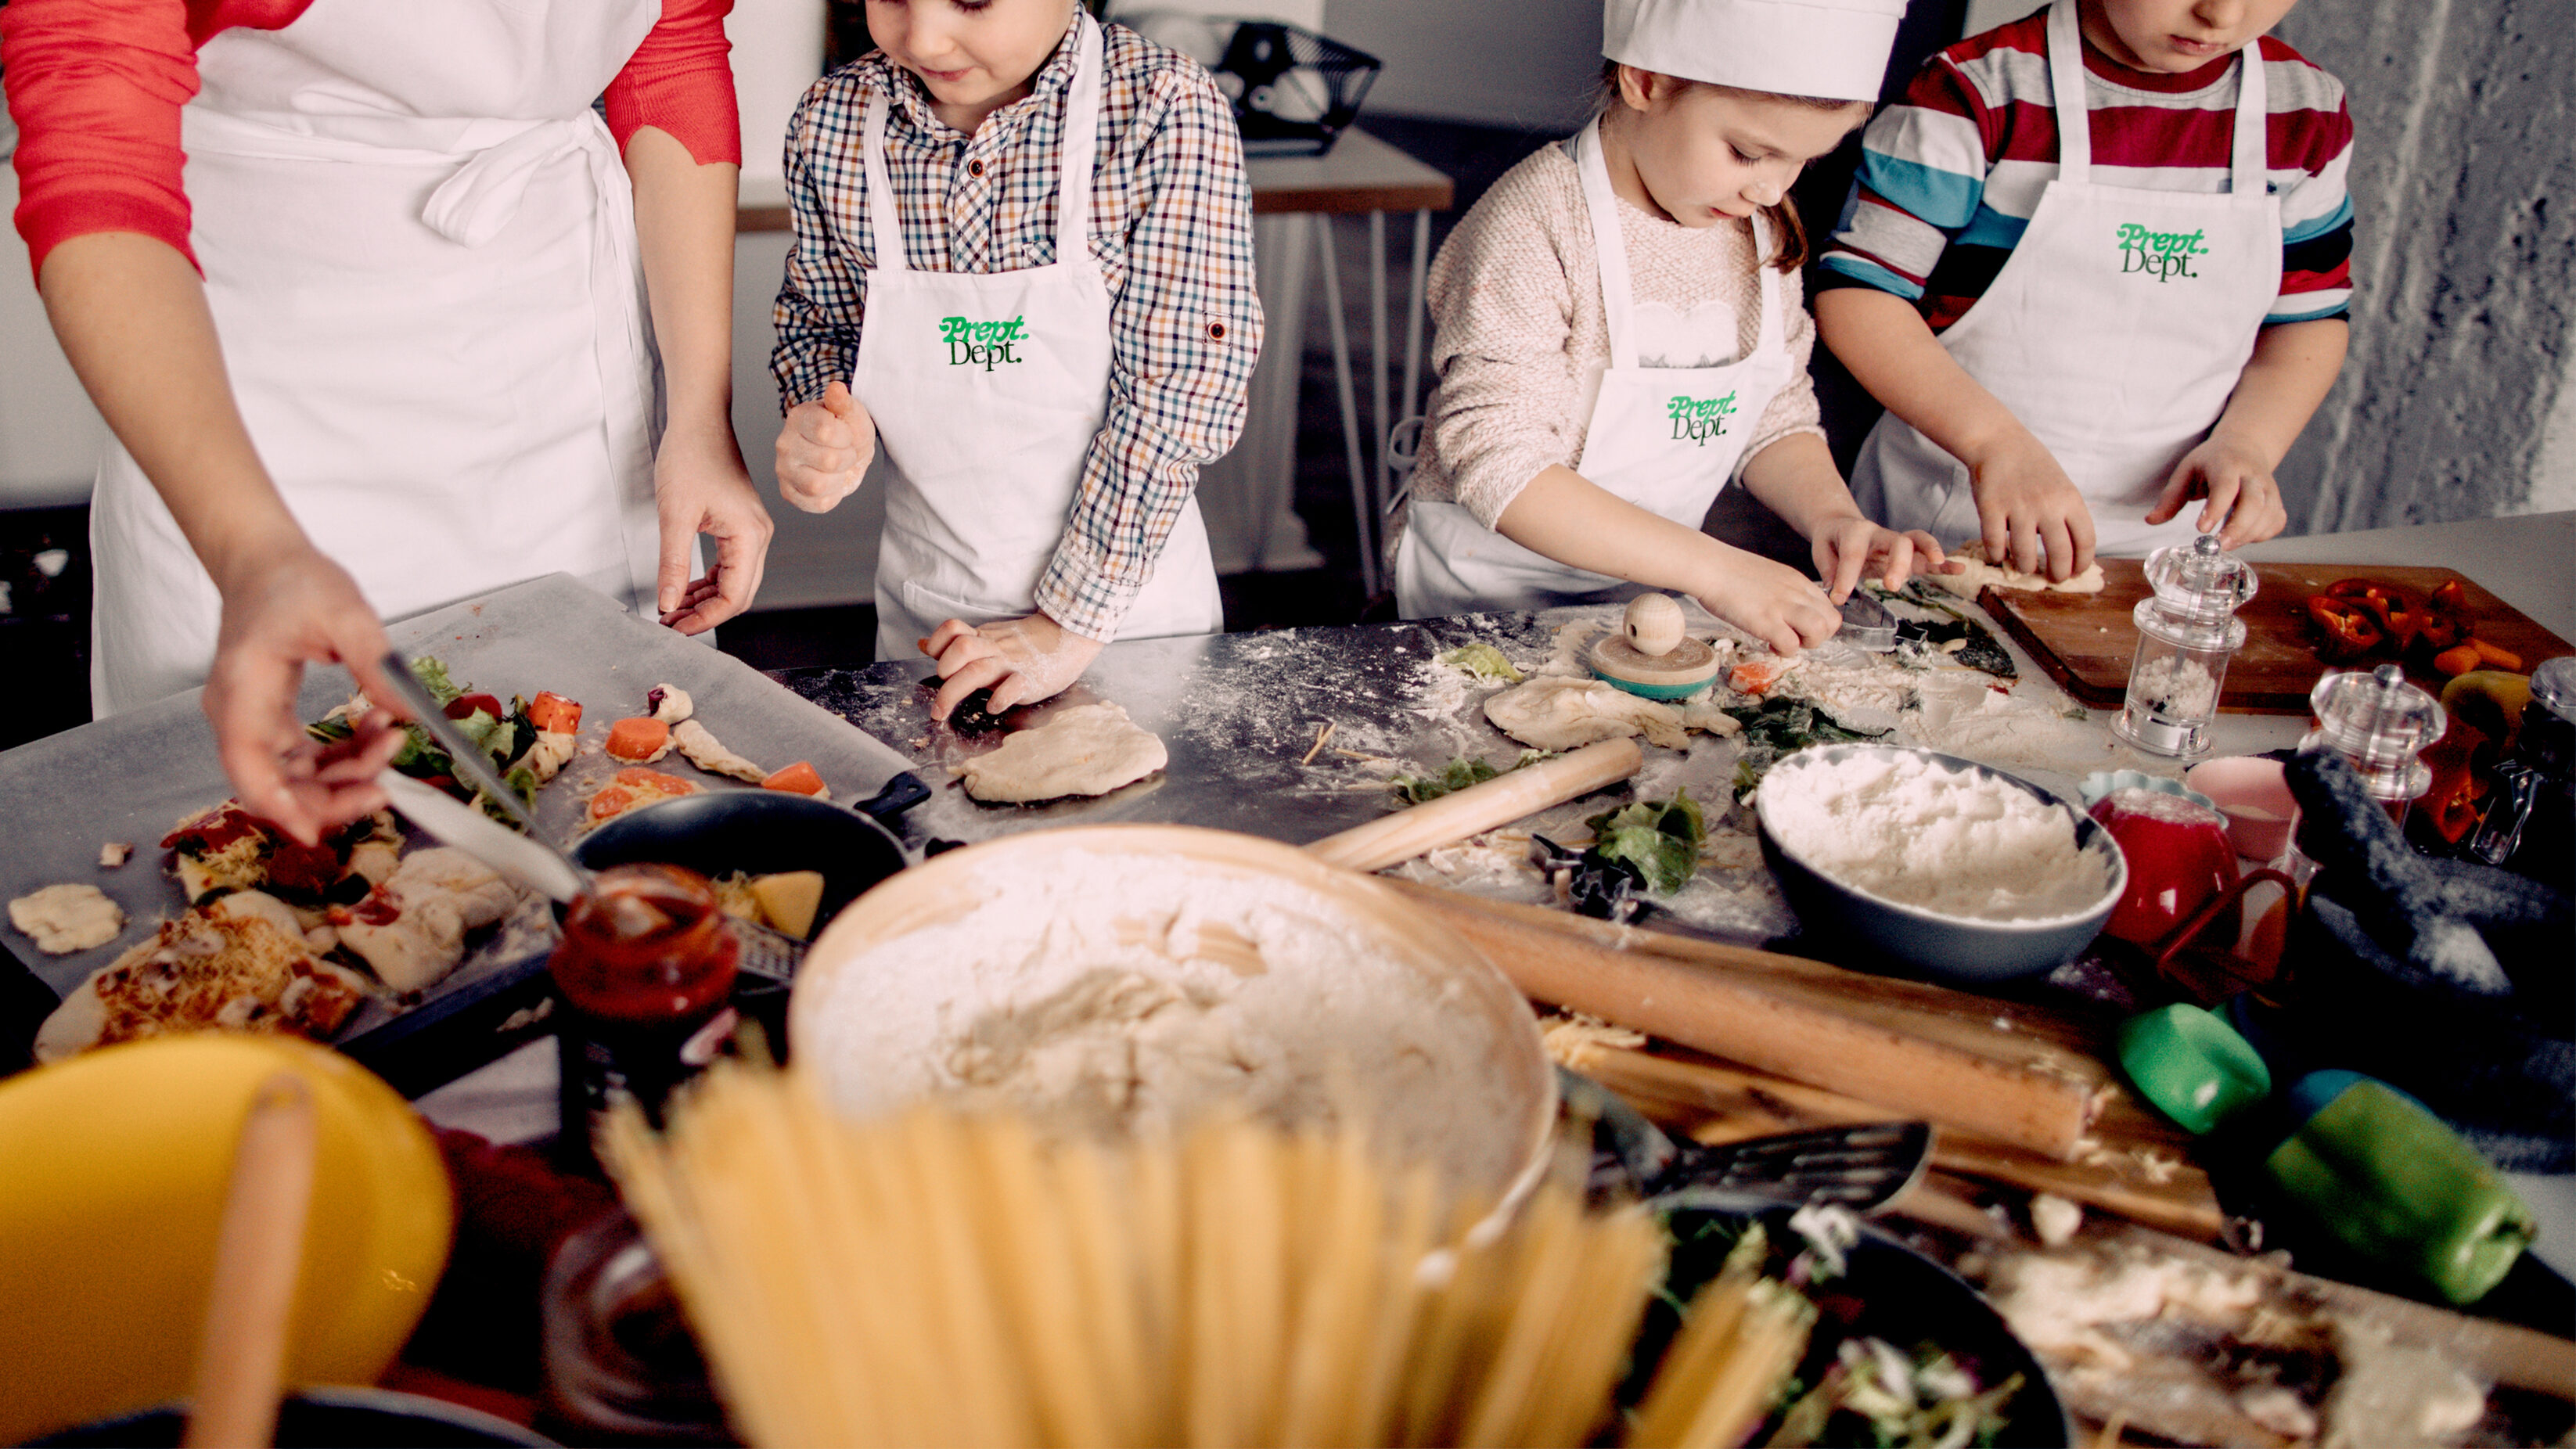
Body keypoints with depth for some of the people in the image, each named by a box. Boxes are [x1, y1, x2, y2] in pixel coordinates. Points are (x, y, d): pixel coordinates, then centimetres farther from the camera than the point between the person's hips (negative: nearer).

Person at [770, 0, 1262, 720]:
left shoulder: (1166, 112, -19)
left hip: (1133, 602, -3)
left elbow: (1177, 391, -20)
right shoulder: (830, 124, -8)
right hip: (923, 610, 3)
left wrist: (1071, 620, -19)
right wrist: (825, 422, -15)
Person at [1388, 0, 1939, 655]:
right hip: (1492, 596, -3)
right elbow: (1501, 469, -27)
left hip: (1649, 585, 4)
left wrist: (1829, 513, -13)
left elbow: (1777, 413, 9)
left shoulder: (1759, 230, 1)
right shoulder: (1534, 231, -21)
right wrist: (1714, 569, -30)